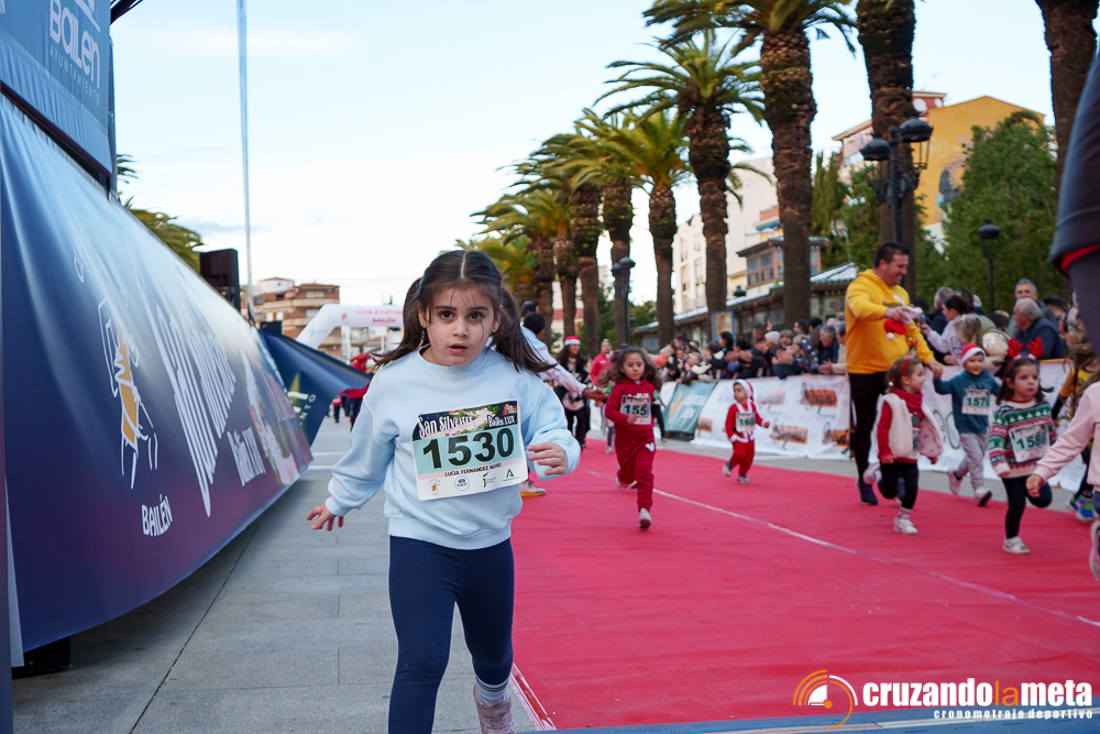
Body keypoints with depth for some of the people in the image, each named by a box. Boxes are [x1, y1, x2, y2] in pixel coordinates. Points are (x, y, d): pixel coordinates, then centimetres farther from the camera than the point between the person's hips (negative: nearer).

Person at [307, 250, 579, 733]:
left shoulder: (516, 377, -11)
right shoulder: (394, 383, -12)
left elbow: (549, 428, -6)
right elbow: (366, 456, 5)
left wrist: (559, 452, -30)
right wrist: (339, 501, 19)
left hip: (490, 544, 3)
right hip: (419, 544, -3)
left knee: (494, 655, 24)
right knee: (422, 663, -15)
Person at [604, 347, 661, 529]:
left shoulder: (649, 387, 4)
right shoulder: (620, 388, -9)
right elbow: (610, 410, -16)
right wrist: (625, 419, -28)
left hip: (645, 438, 2)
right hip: (625, 439, -2)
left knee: (645, 473, -14)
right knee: (628, 472, 14)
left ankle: (645, 509, -14)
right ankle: (622, 476, 52)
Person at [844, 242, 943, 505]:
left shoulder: (901, 293, 14)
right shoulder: (860, 286, -8)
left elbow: (912, 330, 20)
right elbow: (860, 307, -31)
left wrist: (927, 357, 8)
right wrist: (886, 311, -50)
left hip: (895, 370, 5)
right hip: (864, 370, -5)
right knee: (863, 427, 5)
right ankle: (864, 480, 19)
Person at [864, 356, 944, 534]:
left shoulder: (919, 404, 6)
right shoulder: (892, 401, -15)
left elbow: (925, 430, 16)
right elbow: (882, 428, -17)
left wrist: (931, 452, 18)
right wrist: (885, 452, -21)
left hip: (910, 457, 5)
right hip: (892, 456, -5)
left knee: (912, 488, -4)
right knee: (889, 492, 1)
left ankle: (904, 518, 15)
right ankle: (877, 473, 31)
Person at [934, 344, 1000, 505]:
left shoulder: (989, 380, 6)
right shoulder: (959, 380, -7)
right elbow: (942, 388, -19)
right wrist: (937, 379, -36)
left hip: (982, 426, 6)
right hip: (966, 427, -6)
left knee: (976, 457, 17)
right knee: (975, 456, -15)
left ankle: (956, 474, 42)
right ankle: (979, 490, -11)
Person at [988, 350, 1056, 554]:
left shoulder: (1043, 407, -1)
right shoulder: (1004, 412, -17)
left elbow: (1052, 433, 13)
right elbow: (995, 440, -24)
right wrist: (1000, 465, -34)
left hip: (1037, 467, 5)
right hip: (1014, 470, -4)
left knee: (1044, 499, -2)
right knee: (1017, 505, 1)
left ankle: (1027, 491, 28)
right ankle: (1011, 539, 21)